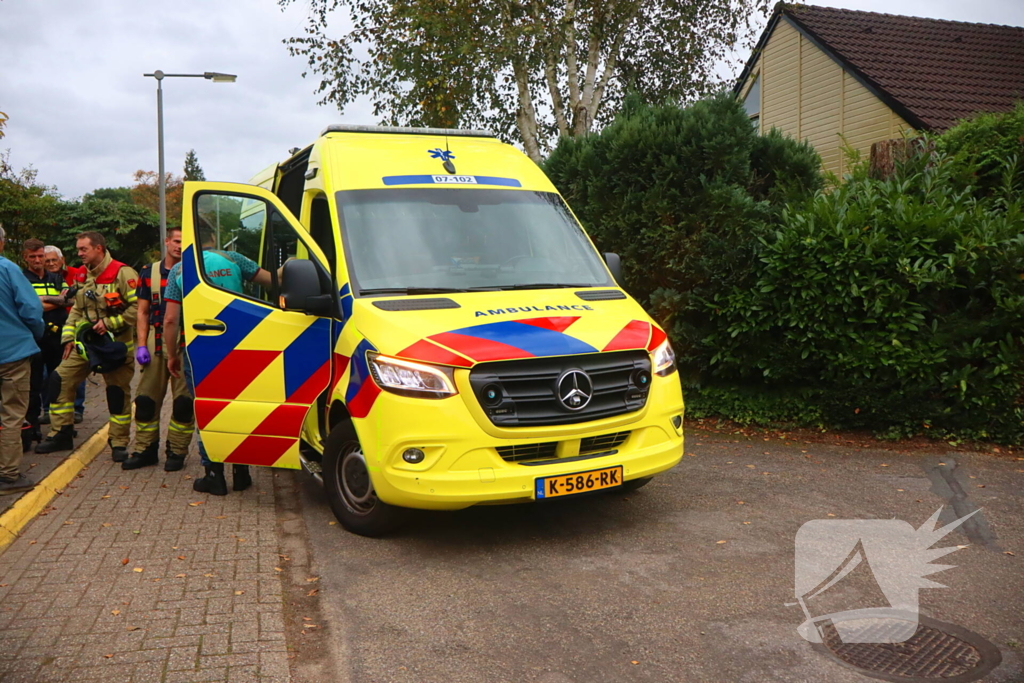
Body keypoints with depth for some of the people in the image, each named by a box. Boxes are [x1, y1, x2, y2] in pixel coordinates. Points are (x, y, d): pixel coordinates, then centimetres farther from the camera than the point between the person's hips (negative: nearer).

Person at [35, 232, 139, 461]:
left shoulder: (122, 273, -14)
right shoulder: (84, 276, 13)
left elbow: (138, 307, -21)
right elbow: (76, 310, 19)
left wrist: (109, 323, -19)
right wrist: (69, 336, 8)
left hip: (115, 345, -7)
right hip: (86, 343, 8)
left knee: (118, 393, 0)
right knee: (60, 380, 4)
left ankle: (119, 444, 12)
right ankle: (60, 434, 17)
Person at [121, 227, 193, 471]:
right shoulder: (149, 273, 9)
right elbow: (143, 312, 10)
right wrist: (141, 345, 1)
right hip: (156, 346, 2)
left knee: (183, 402, 0)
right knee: (146, 400, 5)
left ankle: (177, 452, 10)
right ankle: (145, 450, 16)